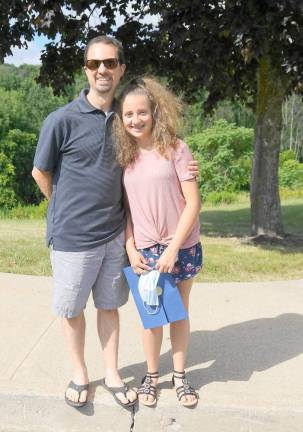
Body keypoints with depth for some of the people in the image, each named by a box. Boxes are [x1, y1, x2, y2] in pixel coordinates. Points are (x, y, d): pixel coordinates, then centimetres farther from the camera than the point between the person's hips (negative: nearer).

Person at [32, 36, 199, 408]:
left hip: (115, 233, 4)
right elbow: (41, 173, -2)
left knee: (109, 305, 16)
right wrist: (70, 211, 6)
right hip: (73, 237, -3)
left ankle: (112, 374, 35)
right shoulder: (62, 120, -13)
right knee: (72, 309, 13)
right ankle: (79, 373, 36)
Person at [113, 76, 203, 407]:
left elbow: (193, 202, -11)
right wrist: (131, 249, -5)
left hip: (181, 247, -2)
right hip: (144, 250, 2)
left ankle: (179, 375, 30)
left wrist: (173, 249, -15)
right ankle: (151, 375, 30)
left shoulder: (175, 149, -9)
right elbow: (125, 208, 5)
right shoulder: (124, 156, 1)